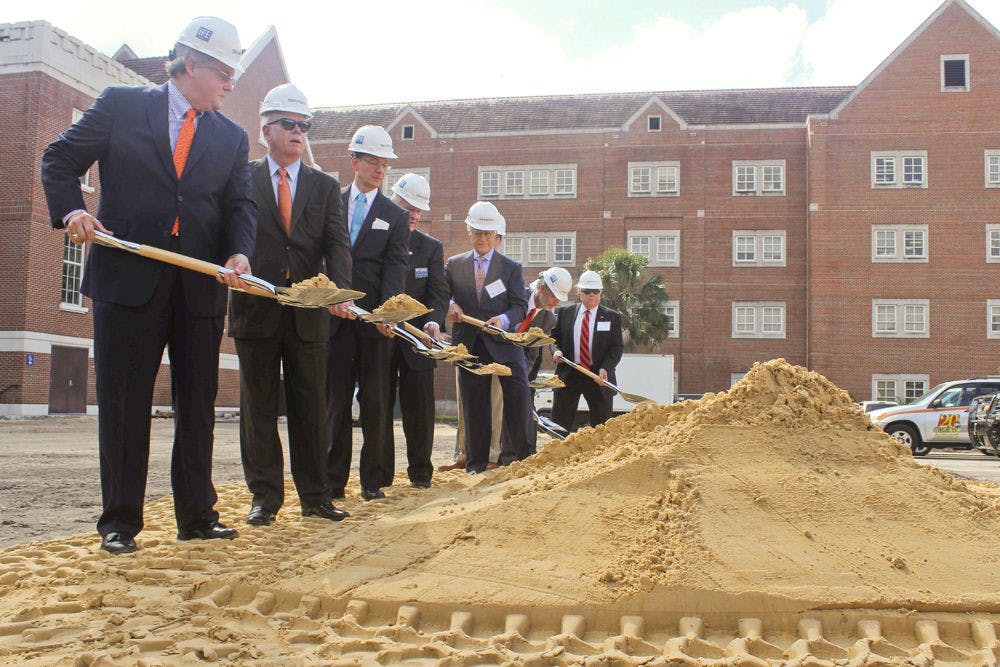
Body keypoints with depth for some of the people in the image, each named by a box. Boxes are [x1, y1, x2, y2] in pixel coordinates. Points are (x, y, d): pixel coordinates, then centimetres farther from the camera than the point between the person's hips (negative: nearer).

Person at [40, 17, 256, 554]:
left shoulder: (232, 138, 13)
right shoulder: (121, 105, 5)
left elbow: (239, 204, 5)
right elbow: (60, 159, 6)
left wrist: (240, 253, -15)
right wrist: (71, 211, -12)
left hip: (200, 287, 3)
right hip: (127, 276, -3)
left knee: (198, 403, 8)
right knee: (124, 403, 2)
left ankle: (197, 516, 20)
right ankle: (119, 522, 12)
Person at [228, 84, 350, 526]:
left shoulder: (325, 187, 12)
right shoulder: (241, 180, 8)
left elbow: (337, 243, 1)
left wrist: (340, 288, -17)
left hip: (309, 313, 2)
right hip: (255, 308, -1)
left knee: (311, 407, 7)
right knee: (259, 406, 4)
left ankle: (314, 496, 16)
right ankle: (264, 496, 13)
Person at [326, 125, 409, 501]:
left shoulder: (395, 217, 9)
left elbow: (396, 267, -4)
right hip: (335, 316, 1)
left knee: (375, 401, 3)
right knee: (335, 400, 4)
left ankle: (373, 480, 12)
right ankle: (334, 480, 11)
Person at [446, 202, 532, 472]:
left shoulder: (511, 267, 6)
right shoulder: (454, 264, 12)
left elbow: (521, 306, 1)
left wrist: (503, 320, -19)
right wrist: (449, 306, -13)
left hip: (503, 343, -1)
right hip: (469, 344, 1)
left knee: (518, 394, -10)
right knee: (474, 406, 4)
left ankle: (522, 455, 5)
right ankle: (476, 462, 13)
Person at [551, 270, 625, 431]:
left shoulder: (612, 317, 5)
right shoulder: (564, 312, 8)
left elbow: (617, 347, 1)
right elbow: (554, 337, 13)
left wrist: (605, 368, -14)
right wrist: (556, 350, -9)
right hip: (568, 374, 1)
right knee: (559, 424, -1)